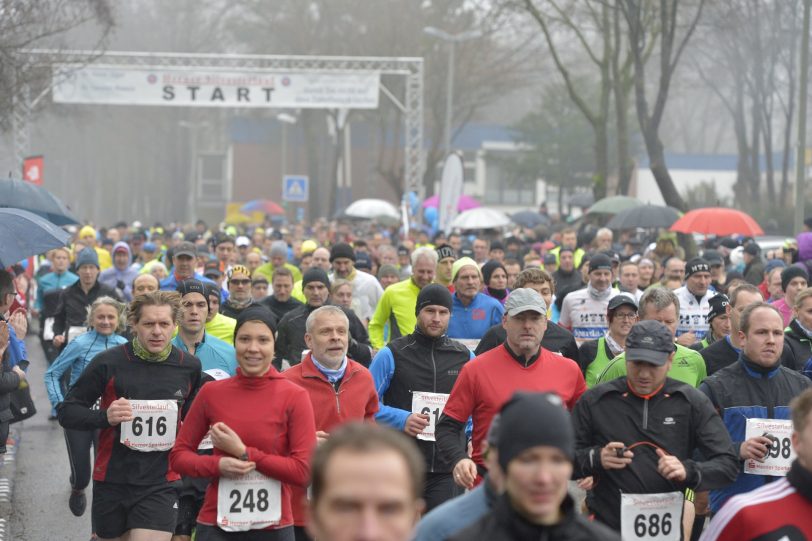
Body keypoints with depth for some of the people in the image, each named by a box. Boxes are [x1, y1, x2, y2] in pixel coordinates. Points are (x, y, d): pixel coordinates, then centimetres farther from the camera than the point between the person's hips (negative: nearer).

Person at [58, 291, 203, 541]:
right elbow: (66, 412, -3)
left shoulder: (189, 366, 2)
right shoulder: (108, 362, -7)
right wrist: (104, 417, -20)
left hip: (160, 485, 0)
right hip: (112, 481, 0)